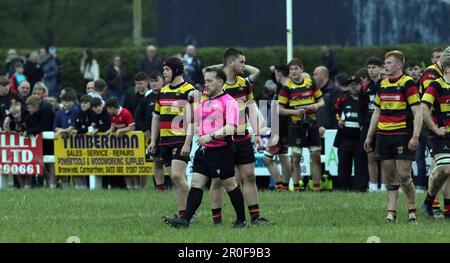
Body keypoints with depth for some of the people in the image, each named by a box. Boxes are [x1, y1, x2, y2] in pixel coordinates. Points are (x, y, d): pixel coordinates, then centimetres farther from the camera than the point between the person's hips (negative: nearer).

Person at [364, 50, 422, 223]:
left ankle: (412, 210, 4)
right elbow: (377, 112, 22)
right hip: (383, 136, 6)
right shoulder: (382, 85, 14)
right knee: (390, 176, 5)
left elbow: (418, 112, -10)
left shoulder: (408, 84, -6)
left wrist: (415, 136, -18)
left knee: (404, 176, -8)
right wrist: (369, 136, 20)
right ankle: (391, 212, 6)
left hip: (402, 136, -6)